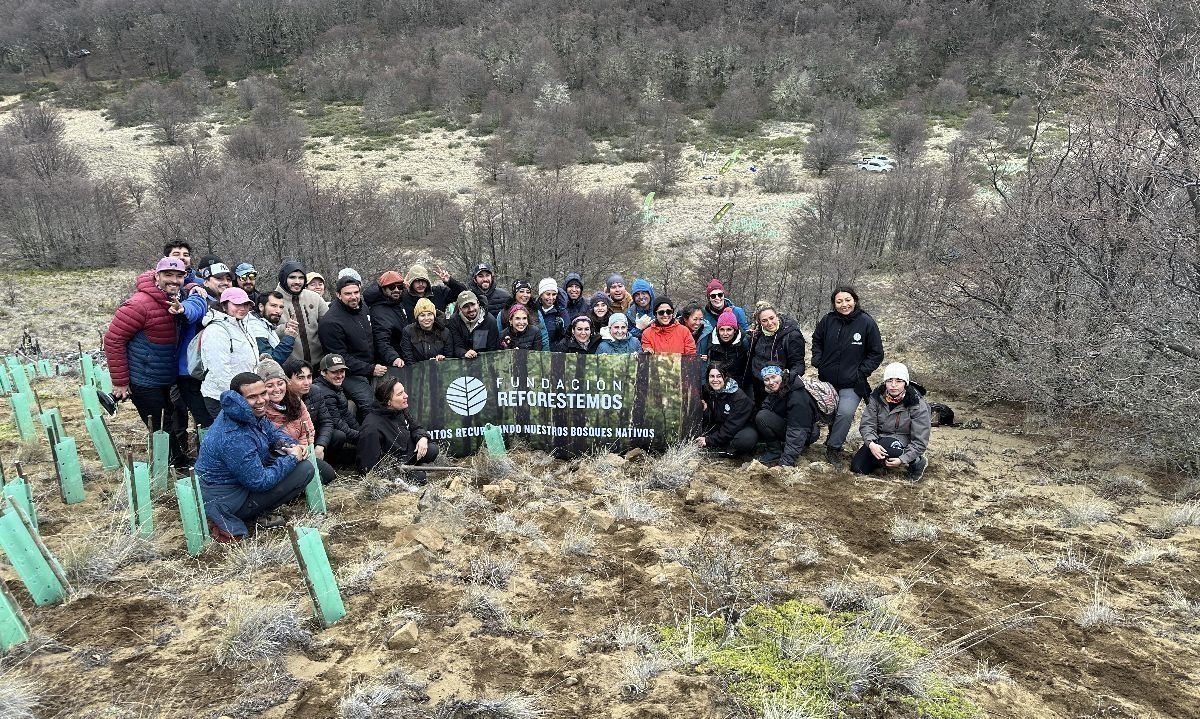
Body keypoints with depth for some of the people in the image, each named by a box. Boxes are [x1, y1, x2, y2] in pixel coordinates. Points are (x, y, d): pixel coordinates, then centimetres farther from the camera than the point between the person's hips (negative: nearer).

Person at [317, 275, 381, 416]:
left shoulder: (363, 308, 9)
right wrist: (370, 369, -18)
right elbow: (341, 358, -16)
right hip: (350, 375, -8)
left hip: (371, 367, 8)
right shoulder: (330, 322, -16)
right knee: (370, 405, -24)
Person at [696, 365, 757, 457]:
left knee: (747, 438, -38)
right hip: (720, 428, 6)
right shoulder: (707, 392, -4)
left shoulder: (739, 397, -23)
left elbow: (732, 426, -25)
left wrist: (709, 440, -26)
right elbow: (709, 422, -2)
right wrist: (704, 411, -25)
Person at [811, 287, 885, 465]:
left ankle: (834, 447, -1)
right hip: (827, 379, 4)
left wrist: (861, 372, -10)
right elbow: (817, 341, 16)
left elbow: (876, 354, -2)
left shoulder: (867, 322, -10)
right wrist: (817, 362, 3)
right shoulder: (828, 320, -4)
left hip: (852, 384, -3)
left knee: (845, 413, -19)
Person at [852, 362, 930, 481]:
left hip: (904, 443, -4)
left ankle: (917, 462, -10)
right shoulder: (876, 398, -6)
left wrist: (902, 460, -29)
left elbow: (920, 441, -17)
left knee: (886, 445, -37)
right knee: (857, 467, -13)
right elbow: (867, 423, -10)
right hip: (878, 441, 4)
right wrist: (871, 443, -32)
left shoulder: (917, 405, -16)